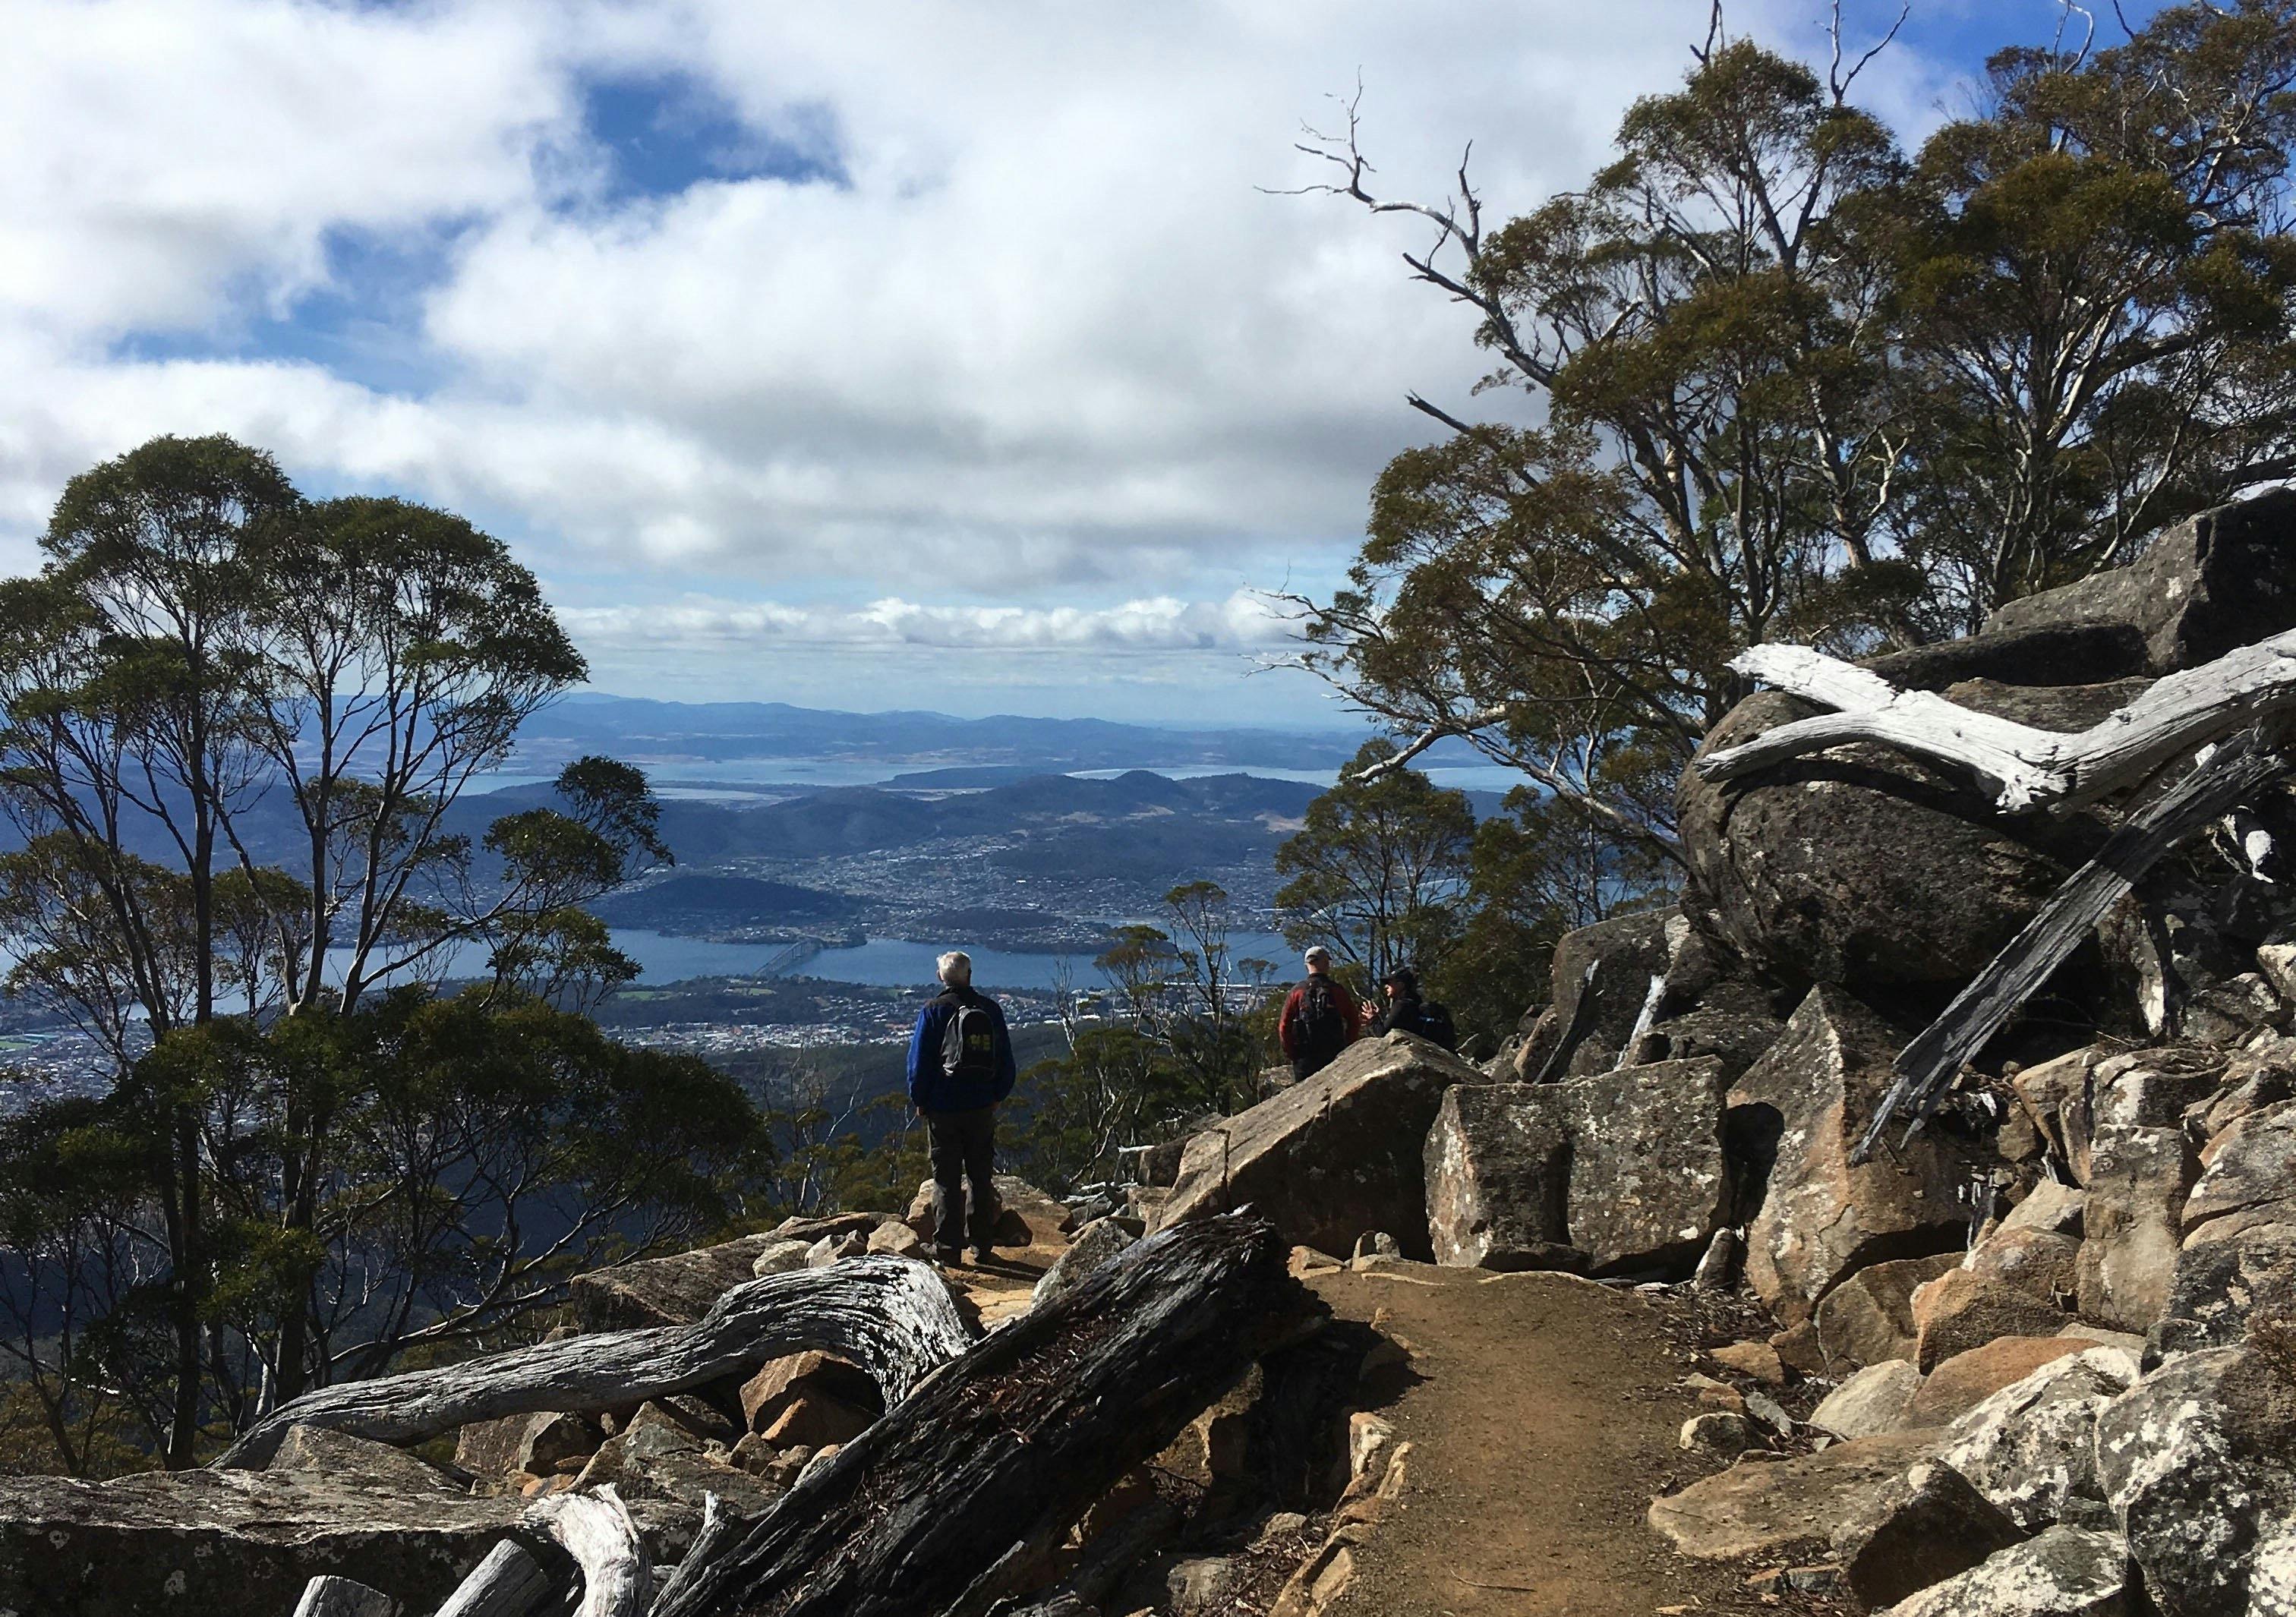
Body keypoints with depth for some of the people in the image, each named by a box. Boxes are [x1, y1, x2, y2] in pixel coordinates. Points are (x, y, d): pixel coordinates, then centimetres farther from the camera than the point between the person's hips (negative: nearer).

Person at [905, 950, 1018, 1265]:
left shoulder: (933, 1011, -8)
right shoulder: (990, 1009, 2)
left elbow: (919, 1062, -6)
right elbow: (1006, 1059, 8)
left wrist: (919, 1100, 5)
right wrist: (997, 1096, 18)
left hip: (943, 1109, -3)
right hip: (982, 1108, 3)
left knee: (946, 1181, 3)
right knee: (982, 1178, 13)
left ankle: (948, 1250, 3)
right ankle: (982, 1248, 16)